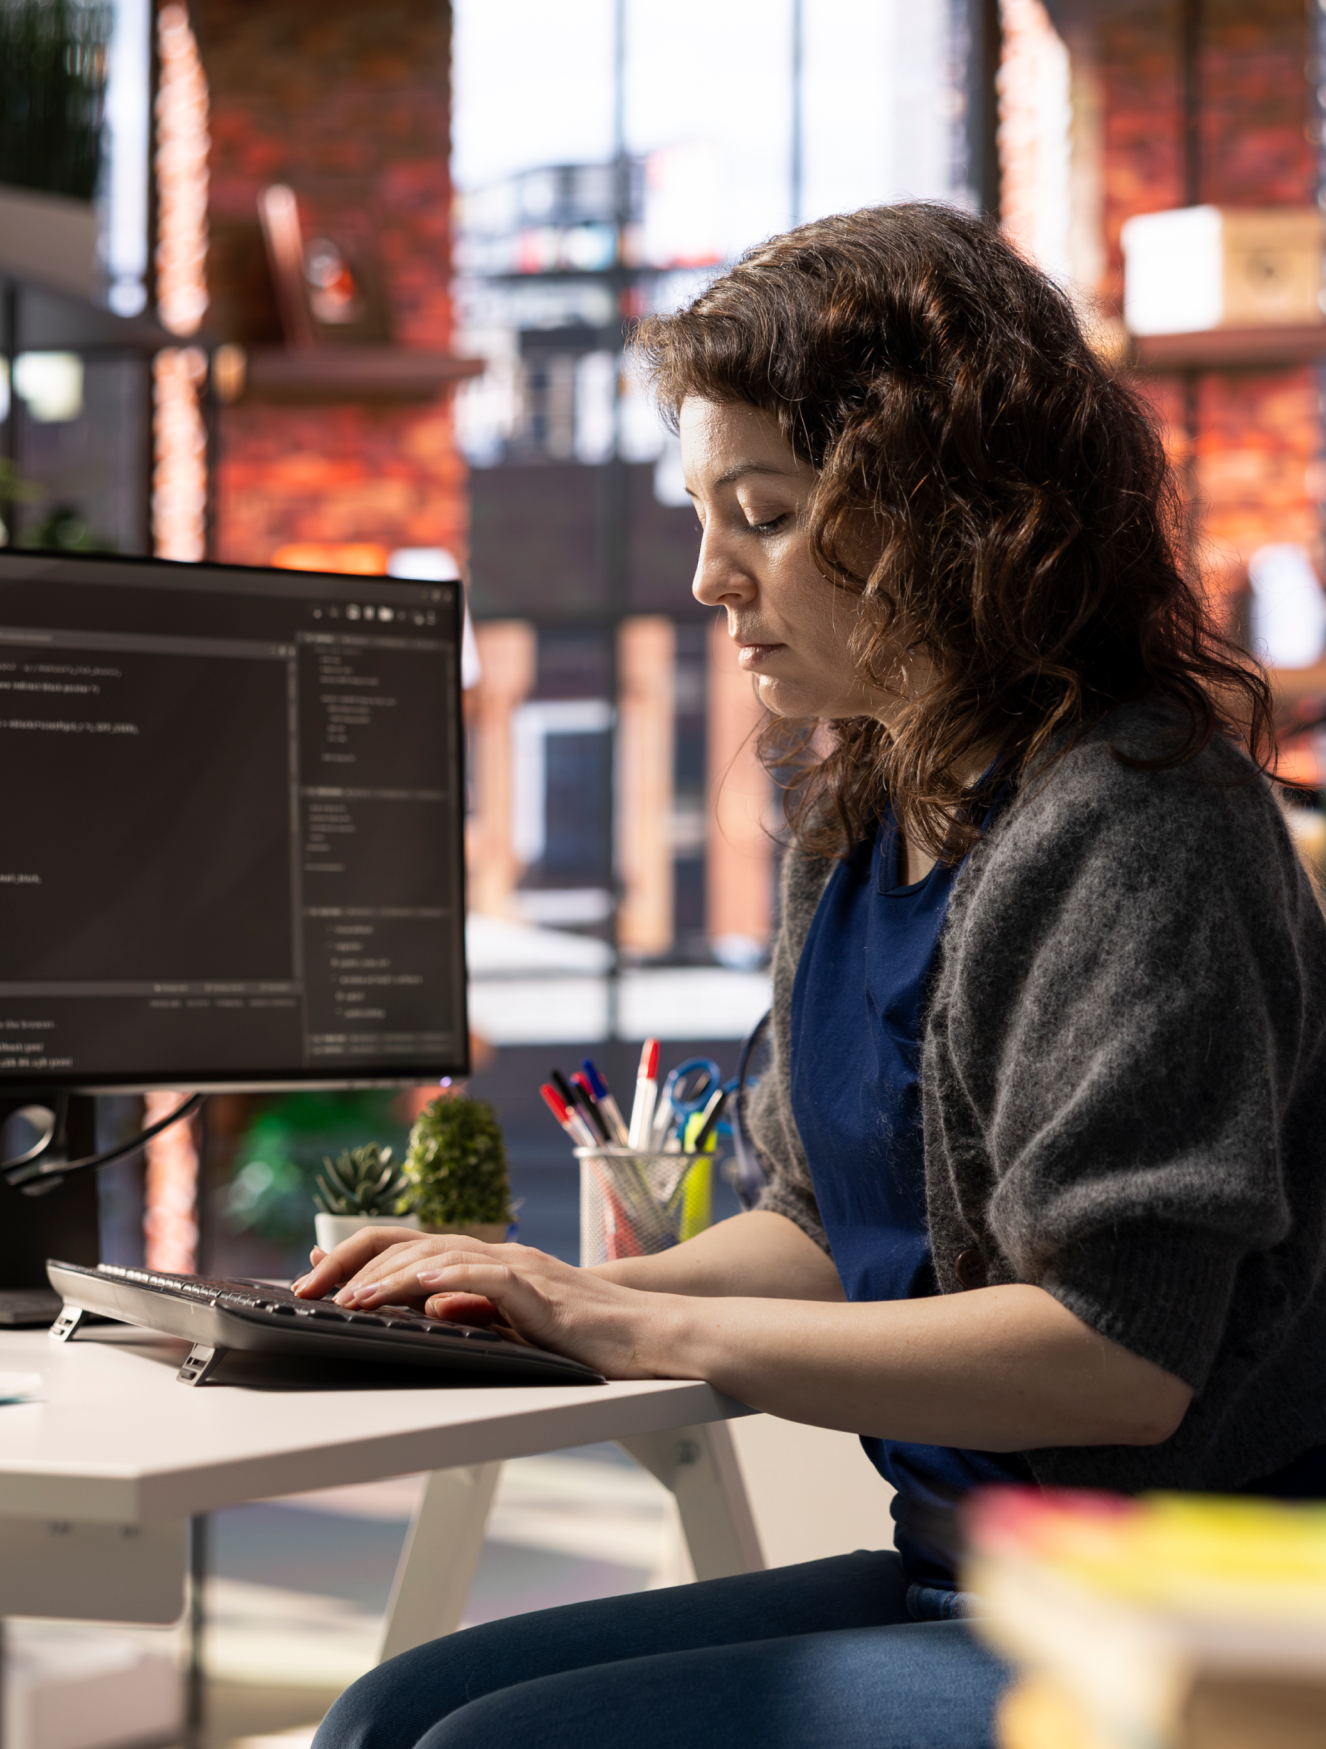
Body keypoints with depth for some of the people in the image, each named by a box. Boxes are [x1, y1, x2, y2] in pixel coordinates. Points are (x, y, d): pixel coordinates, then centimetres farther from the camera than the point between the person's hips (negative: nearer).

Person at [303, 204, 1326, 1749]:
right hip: (958, 1574, 9)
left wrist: (656, 1330, -20)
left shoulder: (1126, 824, -18)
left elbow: (1120, 1356, -24)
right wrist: (569, 1298, 0)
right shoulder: (858, 813, 11)